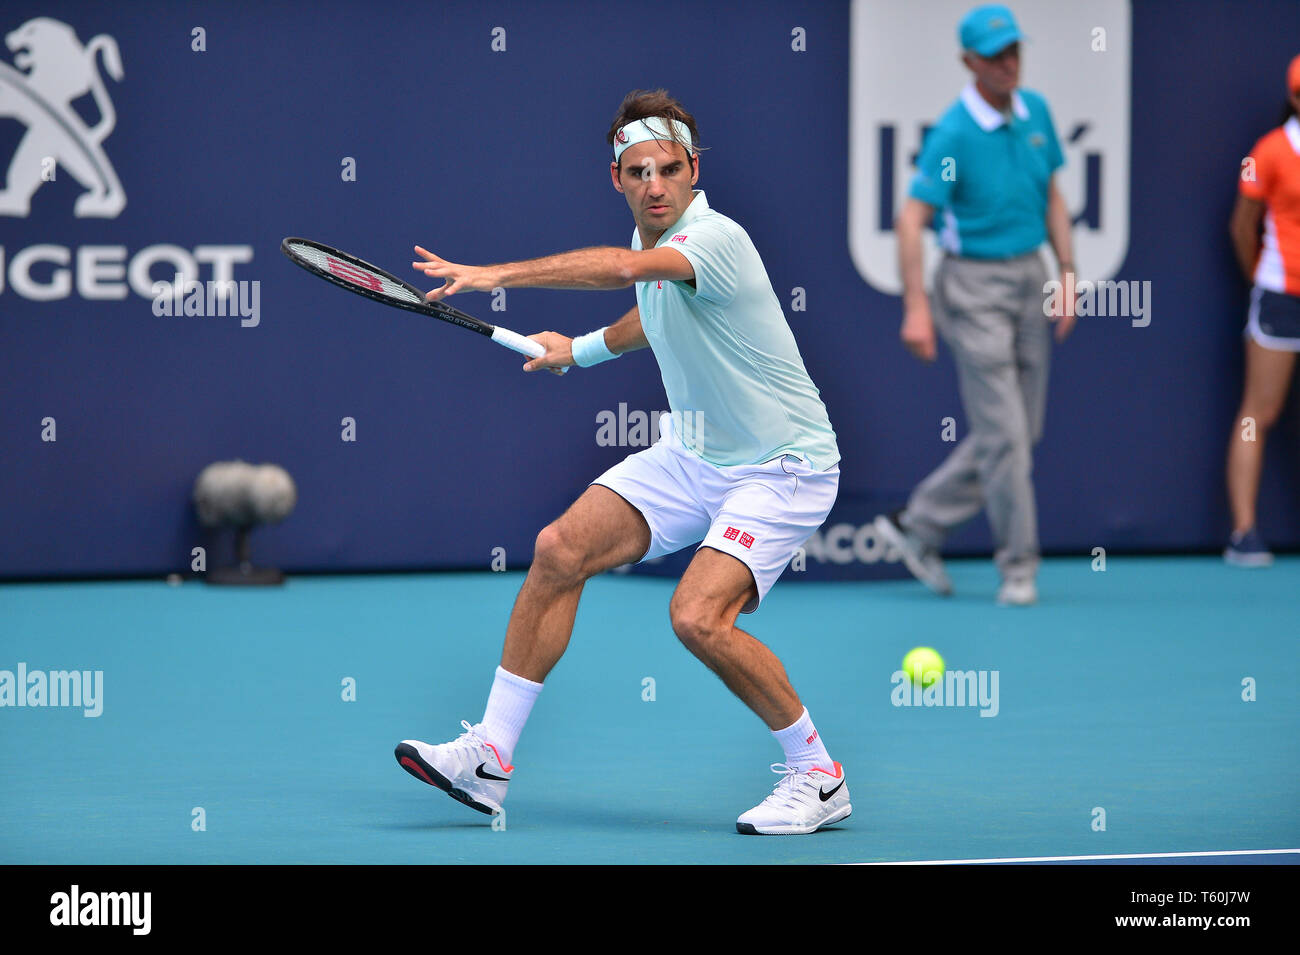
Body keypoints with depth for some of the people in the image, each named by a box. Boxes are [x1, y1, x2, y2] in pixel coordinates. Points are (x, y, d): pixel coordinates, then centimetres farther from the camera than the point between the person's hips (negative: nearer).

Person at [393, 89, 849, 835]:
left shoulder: (715, 237, -23)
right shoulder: (653, 243, 5)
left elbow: (624, 270, -44)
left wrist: (497, 275, -45)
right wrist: (583, 349, 40)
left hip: (781, 466, -8)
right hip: (694, 455, 9)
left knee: (699, 615, -25)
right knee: (560, 551, -4)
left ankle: (818, 776, -5)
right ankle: (489, 757, 4)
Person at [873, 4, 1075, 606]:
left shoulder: (1036, 112, 5)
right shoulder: (953, 137, -16)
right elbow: (910, 220, -18)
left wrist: (1067, 279, 9)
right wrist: (916, 309, -24)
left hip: (1029, 279, 7)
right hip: (975, 288, -7)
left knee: (1021, 433, 10)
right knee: (1003, 433, -6)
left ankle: (918, 526, 21)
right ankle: (1018, 566, 6)